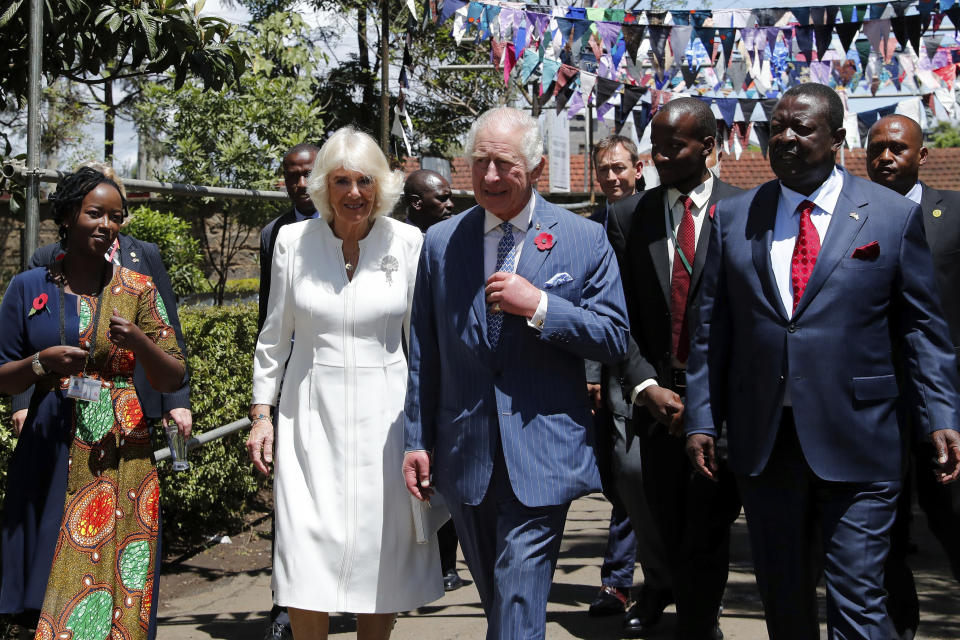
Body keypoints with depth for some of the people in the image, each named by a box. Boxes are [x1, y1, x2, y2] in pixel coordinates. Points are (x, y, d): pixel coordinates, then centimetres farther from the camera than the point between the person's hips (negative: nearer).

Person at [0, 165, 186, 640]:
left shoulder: (137, 290, 5)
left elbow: (172, 380, 3)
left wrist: (137, 342, -15)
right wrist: (41, 364, -11)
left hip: (118, 457, -1)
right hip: (49, 457, 1)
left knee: (111, 592, -4)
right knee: (46, 598, 2)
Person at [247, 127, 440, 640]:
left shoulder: (408, 242, -1)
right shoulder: (293, 240, 1)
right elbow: (274, 337, 9)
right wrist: (261, 413, 5)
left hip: (383, 414, 0)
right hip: (311, 415, 0)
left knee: (382, 552, 6)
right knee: (308, 555, -4)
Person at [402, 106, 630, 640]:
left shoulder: (585, 240, -1)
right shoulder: (440, 242, 6)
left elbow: (615, 339, -3)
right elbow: (424, 354, 9)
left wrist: (540, 307, -17)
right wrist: (417, 440, 7)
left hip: (542, 453, -3)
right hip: (464, 454, 3)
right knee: (495, 597, 17)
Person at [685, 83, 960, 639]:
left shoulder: (894, 216, 1)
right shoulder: (734, 217, 8)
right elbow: (712, 329, 9)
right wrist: (702, 419, 3)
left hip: (856, 446, -3)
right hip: (763, 442, 3)